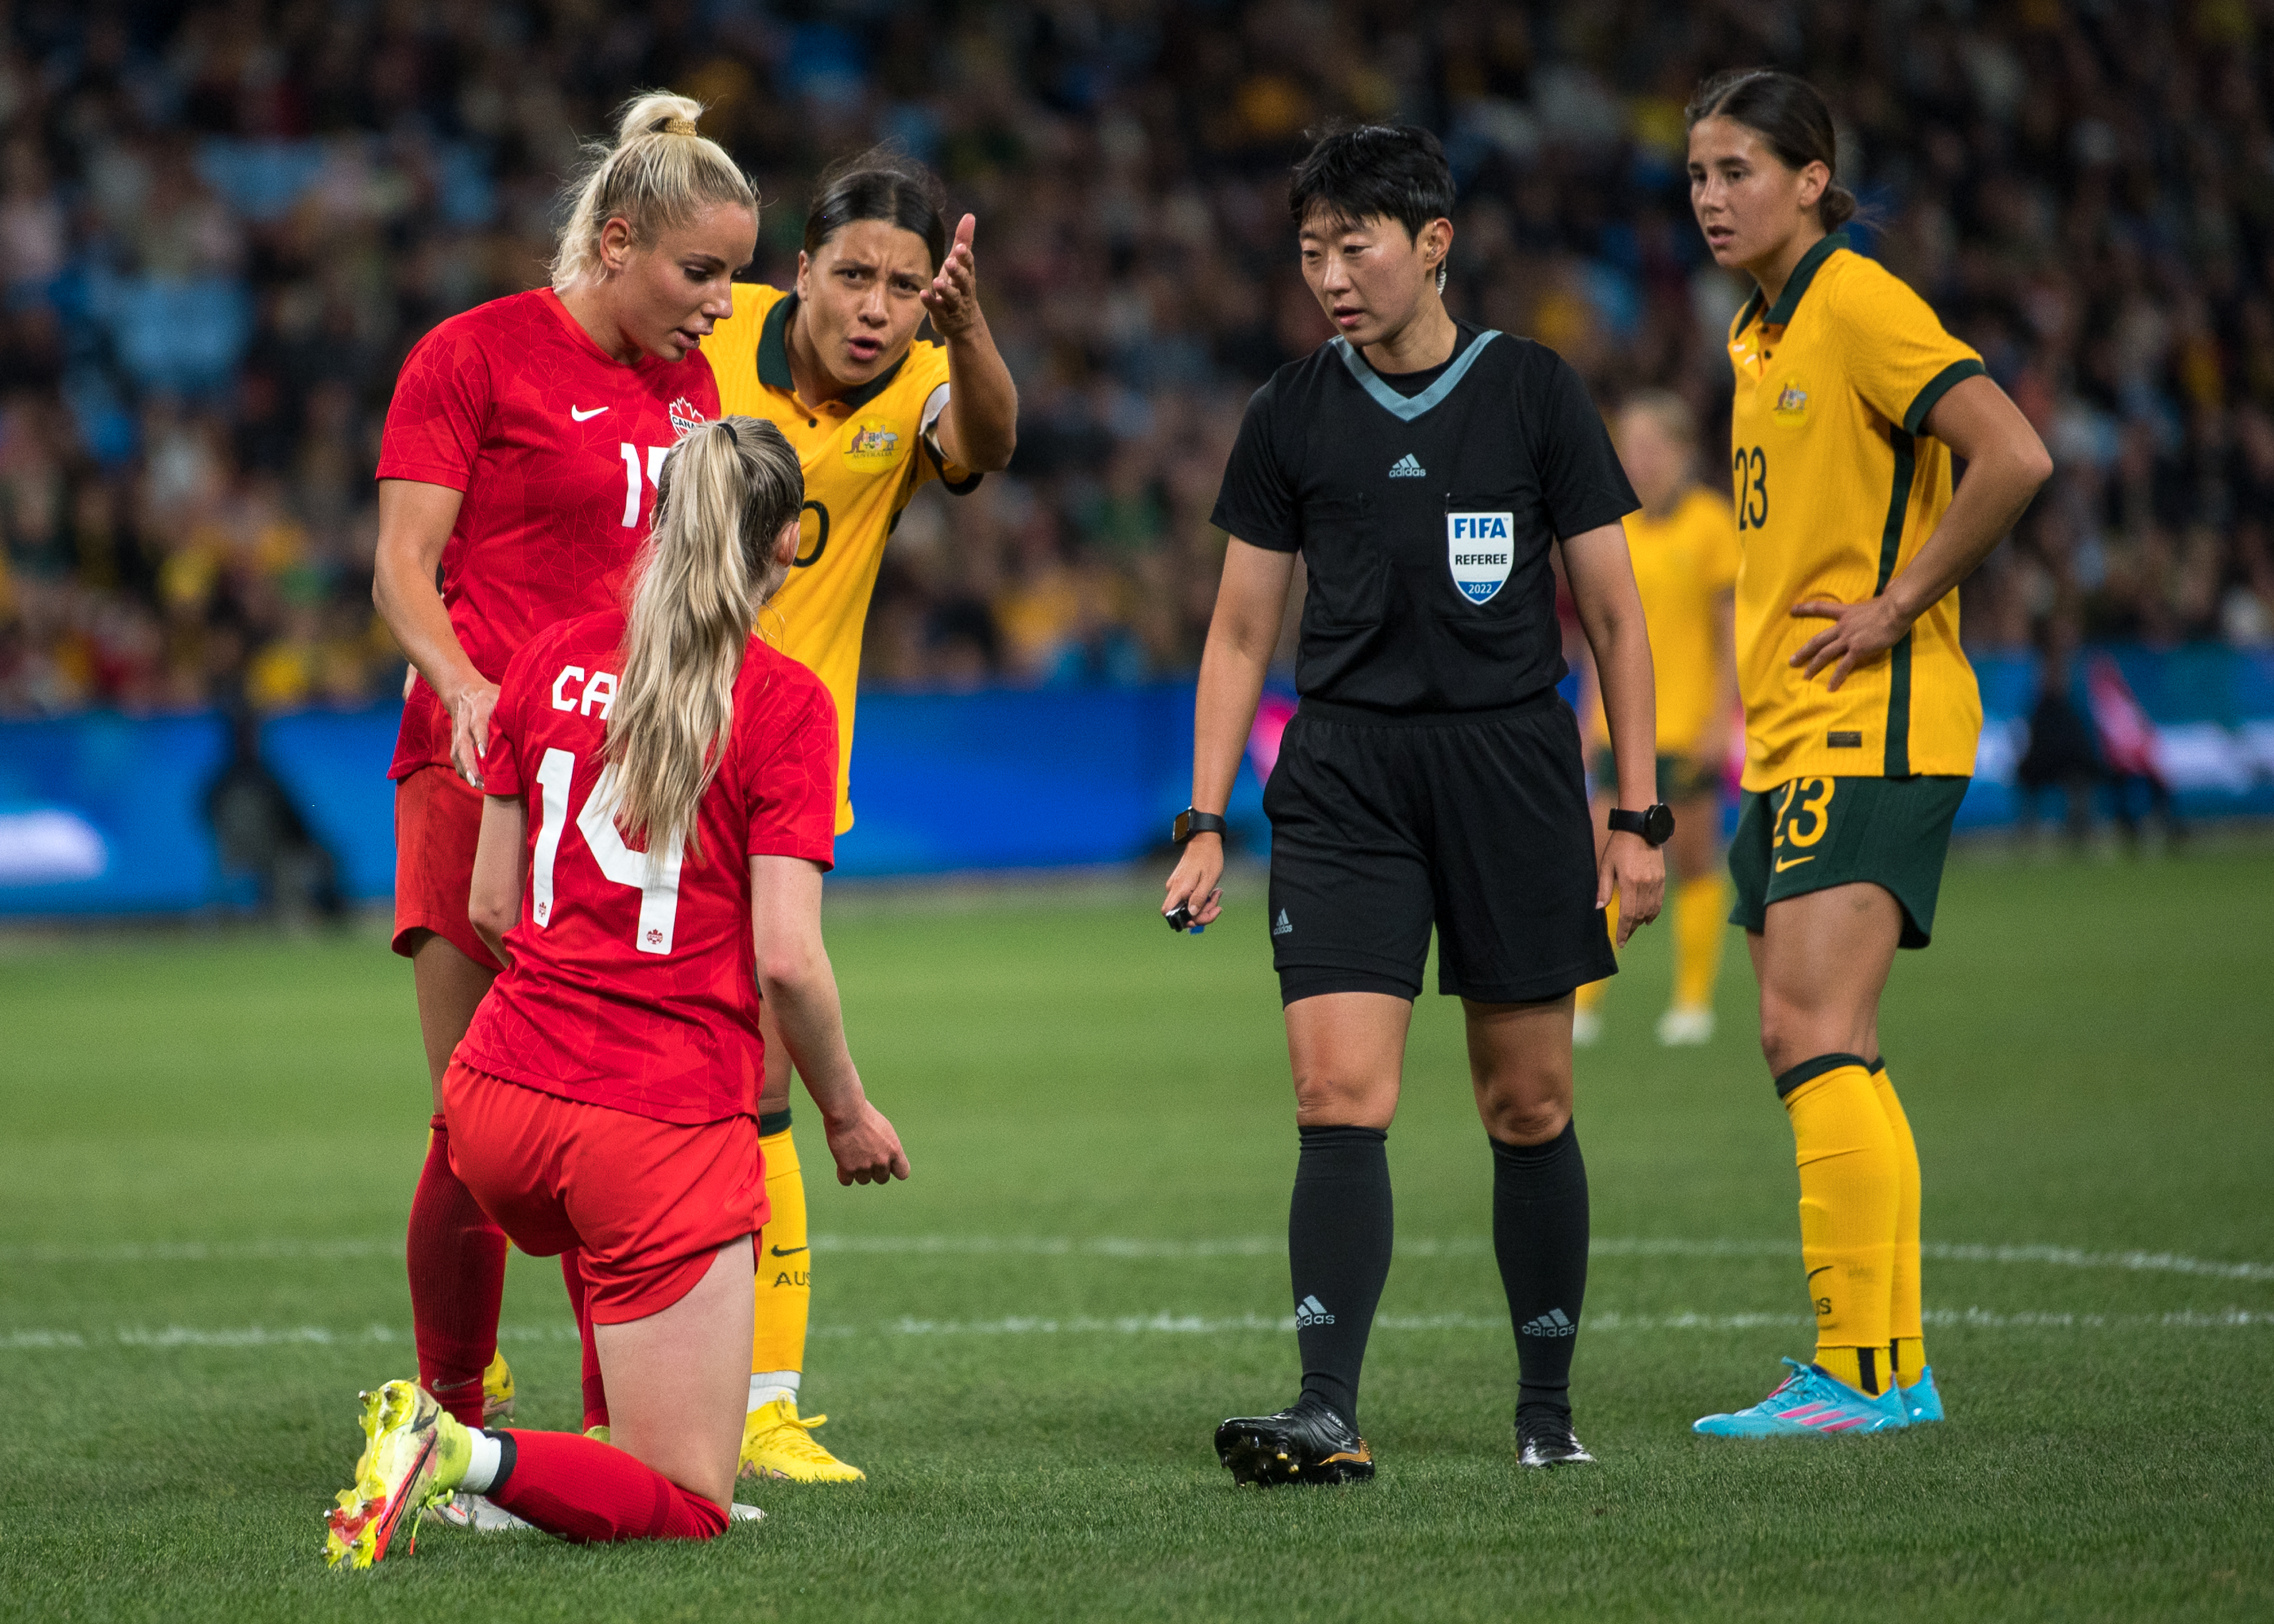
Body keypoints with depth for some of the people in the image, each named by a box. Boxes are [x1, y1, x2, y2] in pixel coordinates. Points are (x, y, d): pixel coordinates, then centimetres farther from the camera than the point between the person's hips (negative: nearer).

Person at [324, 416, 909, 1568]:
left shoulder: (554, 658, 7)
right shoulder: (784, 702, -8)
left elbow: (490, 911, 11)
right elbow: (787, 961, -12)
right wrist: (846, 1111, 4)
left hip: (500, 1097, 6)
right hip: (666, 1124, -6)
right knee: (689, 1508, 1)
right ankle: (469, 1459, -23)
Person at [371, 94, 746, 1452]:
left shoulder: (690, 382, 17)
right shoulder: (478, 355, -2)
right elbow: (404, 570, -5)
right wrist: (465, 687, -22)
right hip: (486, 774, -6)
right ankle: (450, 1423, 7)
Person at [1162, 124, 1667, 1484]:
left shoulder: (1535, 392, 3)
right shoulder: (1294, 417, 7)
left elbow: (1612, 614, 5)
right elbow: (1242, 632, 13)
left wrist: (1639, 818, 1)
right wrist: (1206, 825, 6)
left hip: (1515, 768, -1)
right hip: (1343, 776, 1)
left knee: (1529, 1109, 5)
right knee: (1339, 1096, -13)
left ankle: (1548, 1407, 18)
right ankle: (1330, 1414, -18)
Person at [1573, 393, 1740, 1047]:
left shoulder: (1712, 522, -5)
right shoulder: (1615, 528, 8)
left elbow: (1734, 628, -4)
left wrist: (1722, 717, -9)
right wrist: (1592, 716, 13)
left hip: (1689, 723, -4)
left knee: (1693, 862, 3)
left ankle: (1694, 1003, 13)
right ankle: (1584, 1004, -2)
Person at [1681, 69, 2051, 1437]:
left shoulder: (1859, 306, -12)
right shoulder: (1762, 332, 17)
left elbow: (2015, 458, -23)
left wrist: (1899, 607, -17)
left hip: (1871, 724, -10)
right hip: (1795, 734, 10)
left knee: (1818, 1033, -16)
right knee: (1803, 1043, 8)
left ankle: (1866, 1371, -16)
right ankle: (1891, 1362, 13)